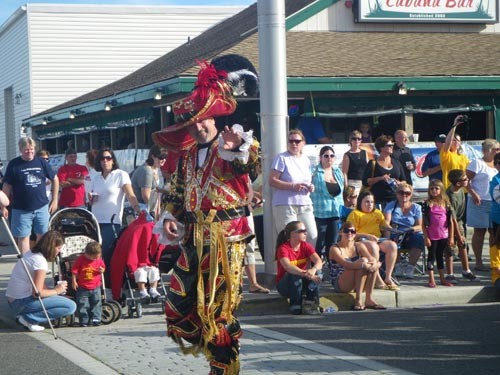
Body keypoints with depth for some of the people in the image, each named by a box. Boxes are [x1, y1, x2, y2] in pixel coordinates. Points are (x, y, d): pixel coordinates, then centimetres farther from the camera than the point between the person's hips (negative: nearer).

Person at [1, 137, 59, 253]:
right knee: (23, 237, 4)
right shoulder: (14, 164, -3)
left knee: (42, 236, 9)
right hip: (21, 210, -2)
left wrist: (54, 200, 6)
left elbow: (55, 179, 10)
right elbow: (7, 186, -1)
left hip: (41, 207, 2)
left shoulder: (41, 162, 2)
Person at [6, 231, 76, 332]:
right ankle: (29, 318, -11)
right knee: (71, 306, -14)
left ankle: (22, 314, 10)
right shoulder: (40, 261, -17)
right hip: (22, 302, -10)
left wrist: (56, 289, 6)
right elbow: (37, 292, -21)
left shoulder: (30, 253, 12)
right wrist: (56, 291, -5)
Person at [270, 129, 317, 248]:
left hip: (305, 204, 6)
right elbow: (272, 180, -11)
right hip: (285, 205, -6)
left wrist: (310, 187, 5)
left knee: (312, 237, 0)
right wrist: (293, 186, -20)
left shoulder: (306, 159, 15)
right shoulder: (282, 158, -4)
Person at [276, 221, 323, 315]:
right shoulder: (283, 248, -19)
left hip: (302, 282, 5)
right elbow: (288, 267, -38)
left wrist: (313, 270, -45)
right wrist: (306, 274, -53)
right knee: (295, 275, -36)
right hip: (284, 285, -4)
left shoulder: (306, 246, -4)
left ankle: (309, 304, -20)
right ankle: (295, 306, -20)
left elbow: (319, 261, -20)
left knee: (317, 271, -22)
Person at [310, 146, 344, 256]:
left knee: (332, 243, 8)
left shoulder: (338, 172, 14)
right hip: (320, 213, -6)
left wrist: (341, 209, 17)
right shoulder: (315, 172, -7)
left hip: (335, 213, 6)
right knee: (320, 243, -4)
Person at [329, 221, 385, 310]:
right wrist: (363, 264, -40)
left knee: (373, 265, -19)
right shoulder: (335, 249, -8)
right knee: (363, 261, -26)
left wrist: (374, 264, -32)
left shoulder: (359, 246, 9)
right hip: (340, 285, -6)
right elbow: (346, 264, -26)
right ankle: (358, 299, -30)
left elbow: (372, 259, -7)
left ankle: (369, 298, -22)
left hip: (359, 284, 6)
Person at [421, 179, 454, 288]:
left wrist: (451, 237, 3)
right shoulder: (427, 204, -6)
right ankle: (431, 280, 9)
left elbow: (450, 222, 5)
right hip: (431, 236, -3)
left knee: (440, 256, 15)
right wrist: (426, 237, -10)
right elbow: (424, 223, -6)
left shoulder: (446, 204, 2)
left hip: (443, 236, 3)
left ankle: (442, 279, 23)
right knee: (431, 256, 4)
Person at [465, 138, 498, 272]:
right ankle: (478, 262, 6)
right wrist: (473, 194, -22)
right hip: (480, 202, -6)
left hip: (495, 202, 6)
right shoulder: (477, 163, -6)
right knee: (479, 231, 0)